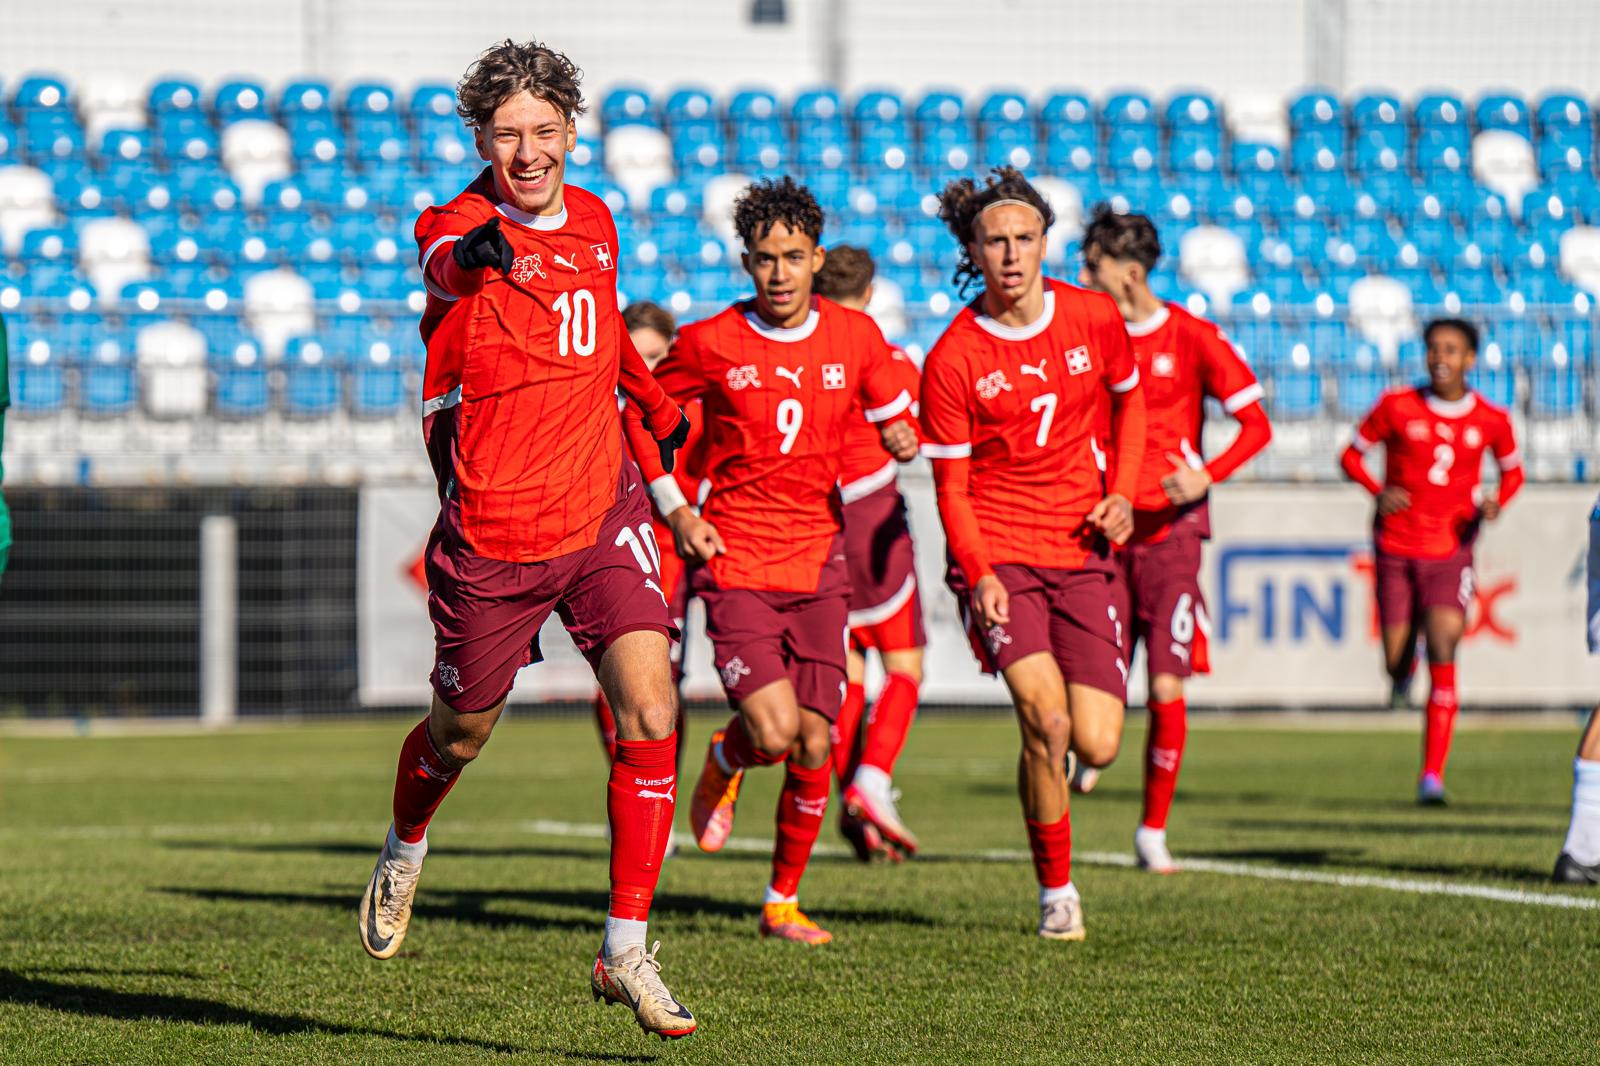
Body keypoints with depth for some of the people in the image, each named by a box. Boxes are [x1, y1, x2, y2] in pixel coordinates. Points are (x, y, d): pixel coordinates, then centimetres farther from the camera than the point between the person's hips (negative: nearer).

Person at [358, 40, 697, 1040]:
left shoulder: (595, 220, 5)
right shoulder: (458, 227, -13)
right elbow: (445, 263, -40)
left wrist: (656, 402, 31)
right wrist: (472, 252, -62)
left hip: (603, 517, 3)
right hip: (491, 537, -3)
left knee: (650, 713, -15)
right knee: (462, 731, 14)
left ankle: (627, 954, -7)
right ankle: (404, 854, 50)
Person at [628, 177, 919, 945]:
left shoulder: (855, 336, 3)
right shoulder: (708, 344, -5)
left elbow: (894, 418, 14)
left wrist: (902, 440, -10)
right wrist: (675, 513, -2)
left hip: (818, 563, 3)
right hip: (735, 560, -3)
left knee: (813, 747, 0)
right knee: (774, 731, -17)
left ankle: (783, 902, 17)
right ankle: (725, 760, 20)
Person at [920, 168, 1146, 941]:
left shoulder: (1095, 318, 0)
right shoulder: (952, 360, -8)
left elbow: (1129, 399, 19)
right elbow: (951, 486, -3)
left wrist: (1122, 493, 4)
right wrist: (979, 576, -17)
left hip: (1081, 551, 3)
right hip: (998, 553, -3)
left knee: (1097, 746, -7)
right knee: (1046, 718, -22)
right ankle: (1056, 892, -5)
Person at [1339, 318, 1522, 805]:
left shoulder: (1491, 421, 0)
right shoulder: (1397, 407, -3)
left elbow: (1513, 472, 17)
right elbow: (1351, 455, 6)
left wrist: (1494, 504, -4)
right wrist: (1378, 492, -13)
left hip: (1451, 553, -1)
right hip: (1395, 549, 1)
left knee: (1442, 653, -18)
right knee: (1396, 665, 4)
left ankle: (1432, 775, -18)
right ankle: (1404, 666, 46)